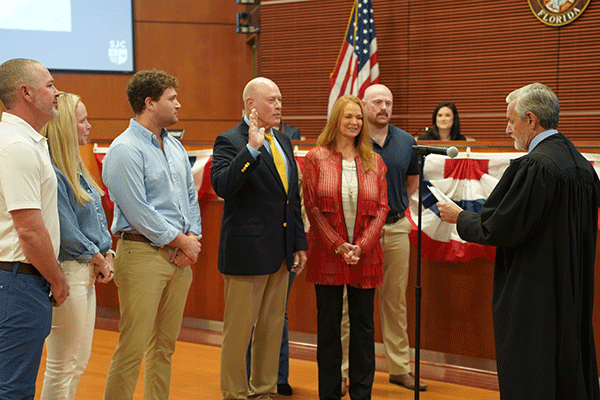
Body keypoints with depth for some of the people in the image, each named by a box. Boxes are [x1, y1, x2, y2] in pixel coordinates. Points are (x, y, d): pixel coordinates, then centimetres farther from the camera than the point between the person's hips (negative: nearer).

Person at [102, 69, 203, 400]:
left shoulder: (175, 146, 15)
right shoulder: (125, 149, -11)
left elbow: (190, 195, 18)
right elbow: (138, 211, -16)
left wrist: (193, 236, 1)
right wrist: (183, 242, -10)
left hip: (180, 257, 8)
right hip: (143, 254, -8)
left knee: (165, 344, 13)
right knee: (132, 348, -7)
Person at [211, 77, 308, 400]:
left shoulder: (283, 142, 14)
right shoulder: (230, 142, -9)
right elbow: (222, 186, -26)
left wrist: (299, 244, 15)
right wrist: (252, 148, -31)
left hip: (281, 252, 8)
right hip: (247, 251, -7)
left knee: (272, 328, 14)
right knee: (239, 330, 1)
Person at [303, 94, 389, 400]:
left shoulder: (374, 162, 8)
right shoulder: (316, 158, 1)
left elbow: (381, 208, 4)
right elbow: (312, 207, -3)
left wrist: (361, 246, -8)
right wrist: (338, 246, -10)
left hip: (365, 256, 2)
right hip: (327, 254, -2)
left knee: (363, 326, 6)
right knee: (328, 326, 5)